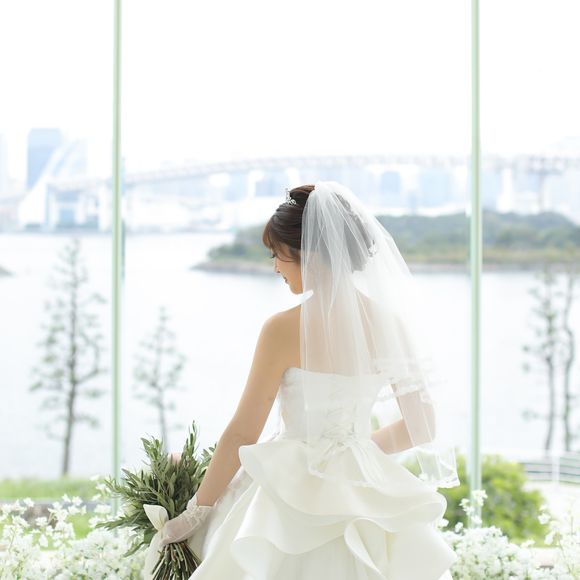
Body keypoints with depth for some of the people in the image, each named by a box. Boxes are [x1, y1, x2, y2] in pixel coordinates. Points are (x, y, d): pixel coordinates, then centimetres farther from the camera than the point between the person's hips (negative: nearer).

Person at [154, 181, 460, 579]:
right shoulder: (390, 321, -2)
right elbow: (422, 427, 5)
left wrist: (196, 512, 2)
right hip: (364, 494, 5)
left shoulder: (285, 329, -15)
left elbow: (243, 434, -9)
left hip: (296, 499, -5)